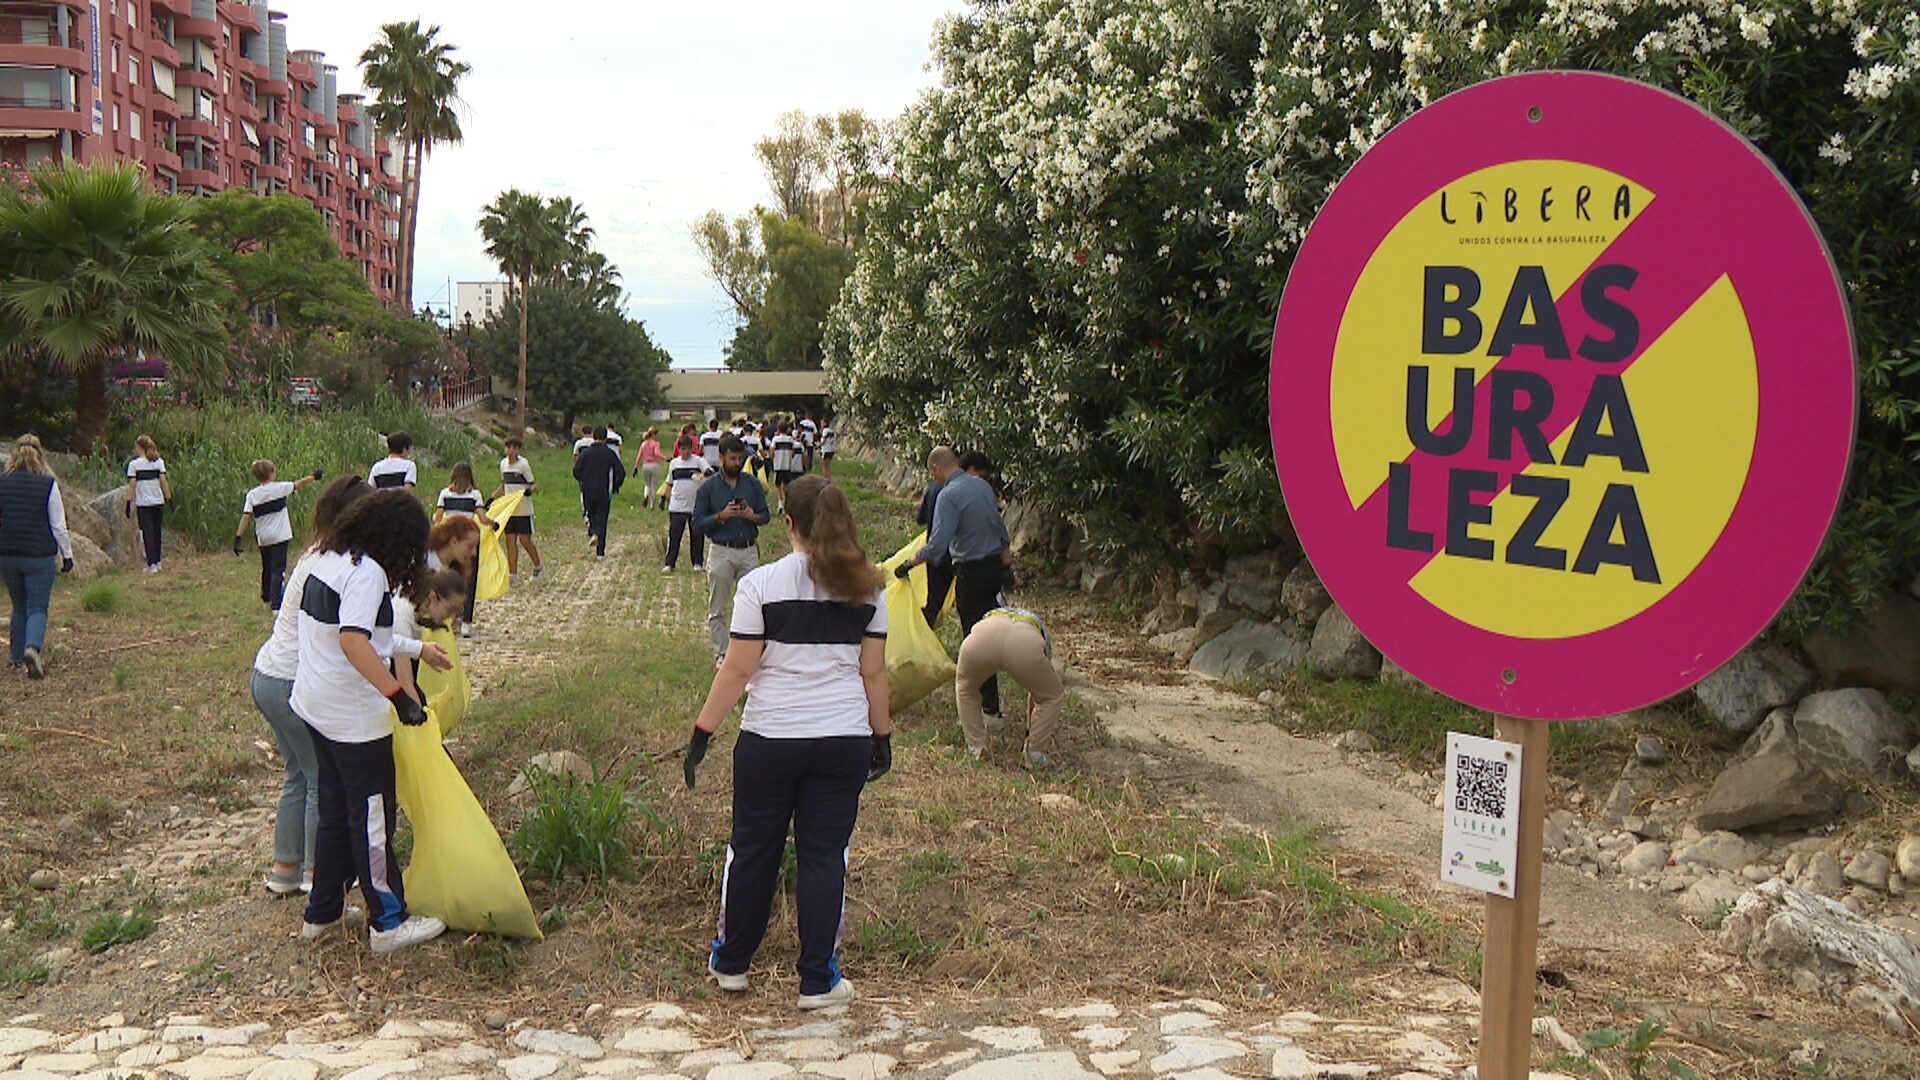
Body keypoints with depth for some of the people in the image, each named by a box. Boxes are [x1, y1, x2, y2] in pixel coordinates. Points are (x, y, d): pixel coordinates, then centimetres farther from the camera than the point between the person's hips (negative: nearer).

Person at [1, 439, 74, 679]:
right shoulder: (48, 484, -8)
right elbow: (59, 526, -5)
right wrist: (67, 555, 4)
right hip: (40, 556, -3)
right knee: (37, 608, 0)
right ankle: (33, 648, -23)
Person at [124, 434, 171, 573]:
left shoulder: (134, 463, -5)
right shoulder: (159, 461, 1)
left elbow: (131, 485, -7)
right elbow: (163, 481, -2)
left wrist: (129, 503, -4)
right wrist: (169, 498, 2)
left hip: (143, 503, -3)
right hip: (158, 502, 3)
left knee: (147, 533, -1)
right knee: (157, 532, 14)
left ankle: (152, 564, -6)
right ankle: (157, 561, 21)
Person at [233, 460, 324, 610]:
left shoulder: (252, 494, -1)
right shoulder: (279, 488, -7)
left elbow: (245, 517, -6)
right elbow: (298, 484, 7)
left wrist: (238, 537, -5)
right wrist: (313, 476, 24)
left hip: (262, 538, 4)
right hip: (279, 536, -4)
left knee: (267, 568, 21)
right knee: (278, 570, -7)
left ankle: (266, 599, 39)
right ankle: (276, 604, -18)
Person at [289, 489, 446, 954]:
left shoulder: (325, 559, 8)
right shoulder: (366, 572, -21)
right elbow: (353, 641, -33)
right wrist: (399, 695, -34)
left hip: (314, 705, 9)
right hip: (354, 717, -9)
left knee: (335, 811, 20)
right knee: (372, 818, 3)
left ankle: (321, 914, 30)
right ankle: (388, 923, 13)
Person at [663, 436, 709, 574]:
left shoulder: (698, 461, -2)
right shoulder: (674, 463, 8)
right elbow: (669, 483, 16)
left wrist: (702, 474, -40)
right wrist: (668, 499, 10)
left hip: (696, 506, -1)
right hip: (677, 506, 2)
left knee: (697, 535, 6)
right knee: (674, 536, 0)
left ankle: (698, 563, 17)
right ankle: (669, 564, 4)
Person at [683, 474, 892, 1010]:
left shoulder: (761, 584, -8)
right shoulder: (866, 588, 1)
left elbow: (737, 669, -7)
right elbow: (873, 672, 5)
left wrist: (703, 733, 1)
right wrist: (883, 736, 16)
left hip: (769, 740, -2)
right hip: (844, 740, 2)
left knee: (753, 849, 13)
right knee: (825, 854, 9)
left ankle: (730, 962, 30)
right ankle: (818, 982, 15)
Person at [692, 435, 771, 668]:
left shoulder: (752, 484, 6)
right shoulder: (708, 488, -1)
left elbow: (766, 516, 10)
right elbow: (698, 525, -3)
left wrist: (752, 516, -12)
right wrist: (721, 516, -17)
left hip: (749, 551, 2)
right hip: (721, 552, -2)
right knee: (717, 609, 4)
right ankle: (721, 654, 13)